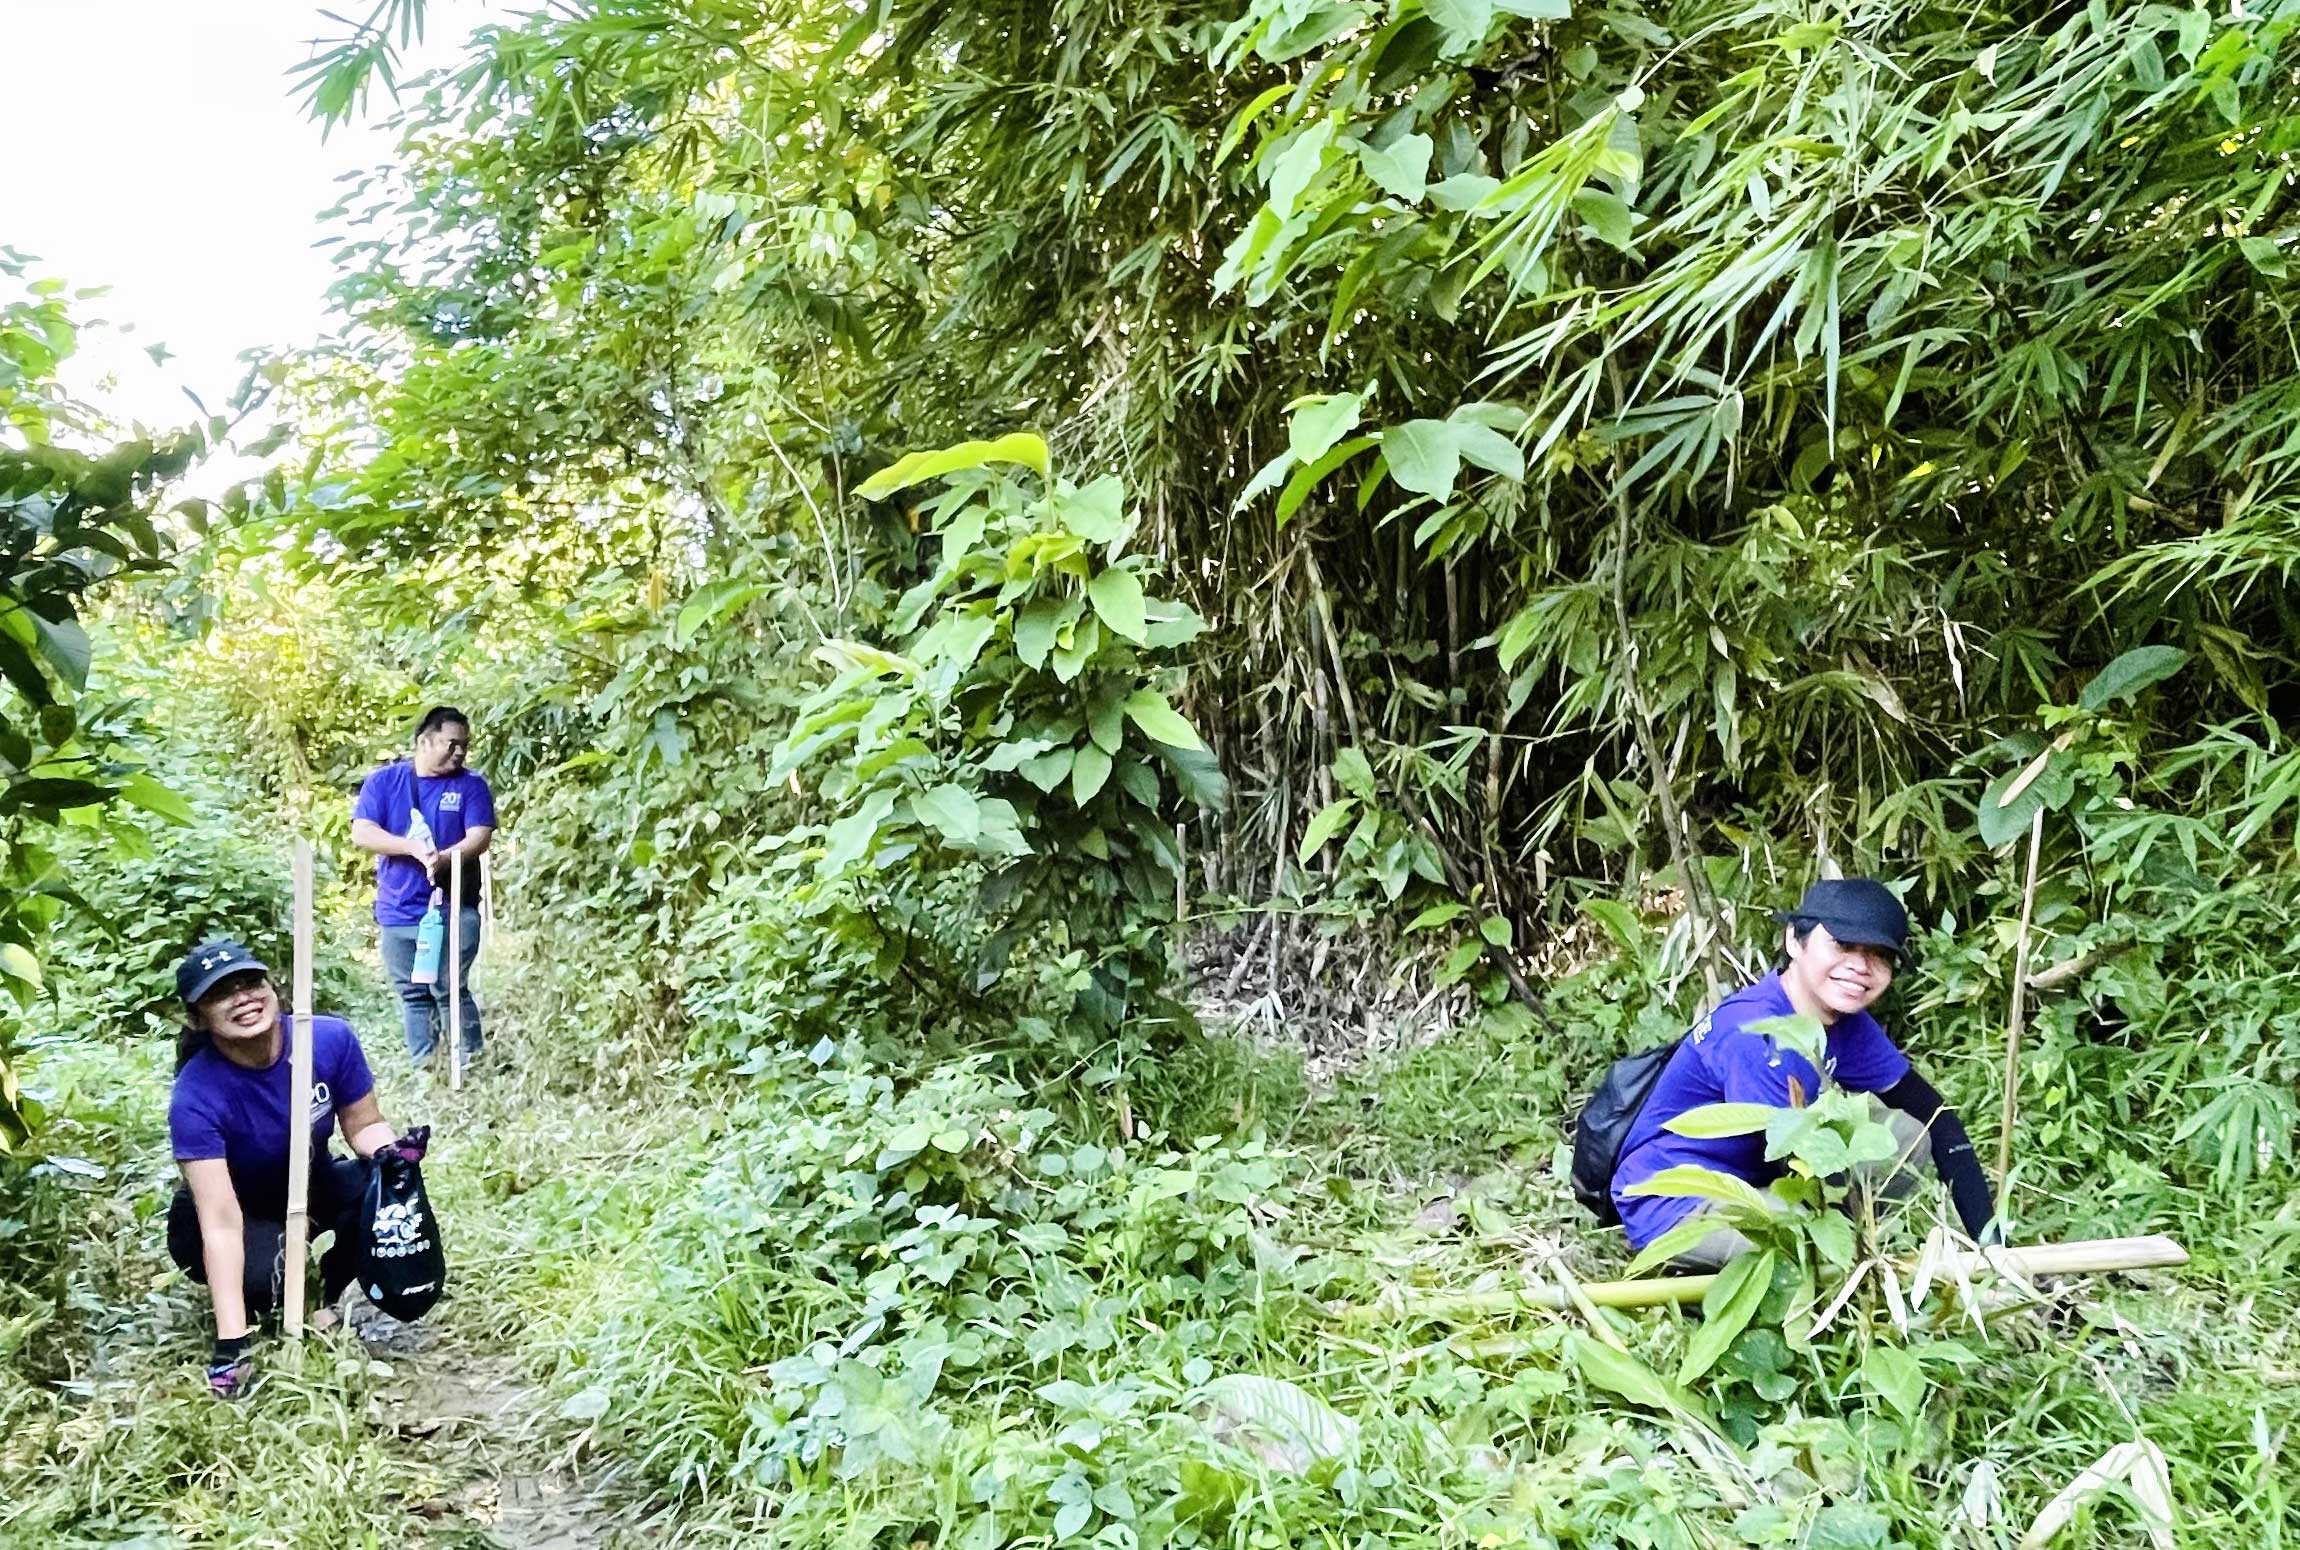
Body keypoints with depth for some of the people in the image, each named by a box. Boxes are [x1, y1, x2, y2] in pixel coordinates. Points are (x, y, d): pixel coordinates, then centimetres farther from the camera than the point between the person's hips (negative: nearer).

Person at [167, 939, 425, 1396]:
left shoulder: (331, 1039, -24)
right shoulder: (196, 1097, -33)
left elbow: (364, 1125, -7)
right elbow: (222, 1222, -37)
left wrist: (392, 1153, -32)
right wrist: (231, 1345, -42)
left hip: (311, 1187, 3)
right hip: (234, 1214, -3)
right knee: (265, 1275, -36)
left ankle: (333, 1298, -1)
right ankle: (253, 1310, 4)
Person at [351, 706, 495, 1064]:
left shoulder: (472, 785, 2)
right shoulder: (383, 781, 4)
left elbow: (480, 837, -9)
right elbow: (361, 833, -6)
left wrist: (445, 858, -28)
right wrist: (413, 848, -19)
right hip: (398, 911, 2)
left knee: (450, 991, -9)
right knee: (412, 997, 9)